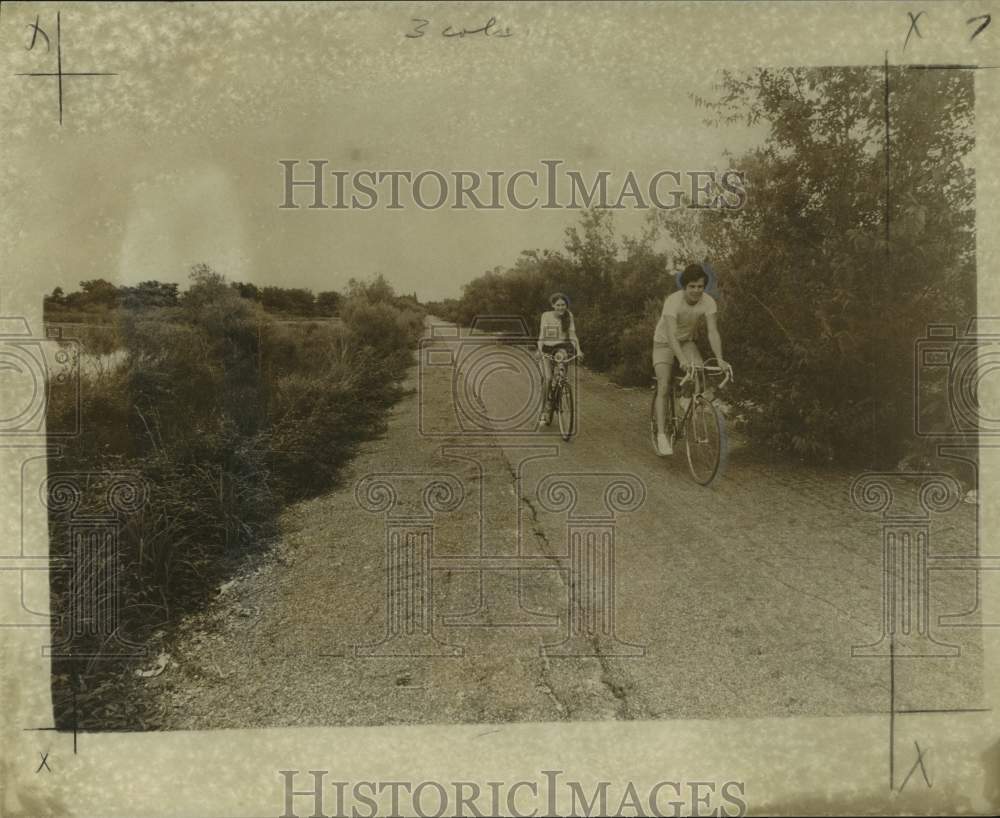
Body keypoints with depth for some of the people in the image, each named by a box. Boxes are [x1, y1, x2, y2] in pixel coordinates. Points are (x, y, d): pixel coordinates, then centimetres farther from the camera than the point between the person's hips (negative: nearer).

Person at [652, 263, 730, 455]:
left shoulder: (708, 302, -21)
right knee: (663, 387, -16)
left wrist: (719, 359, -39)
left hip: (687, 342, 3)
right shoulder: (673, 301, -31)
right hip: (665, 343, -3)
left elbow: (713, 332, -25)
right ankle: (661, 434, -13)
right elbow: (671, 334, -40)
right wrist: (682, 359, -53)